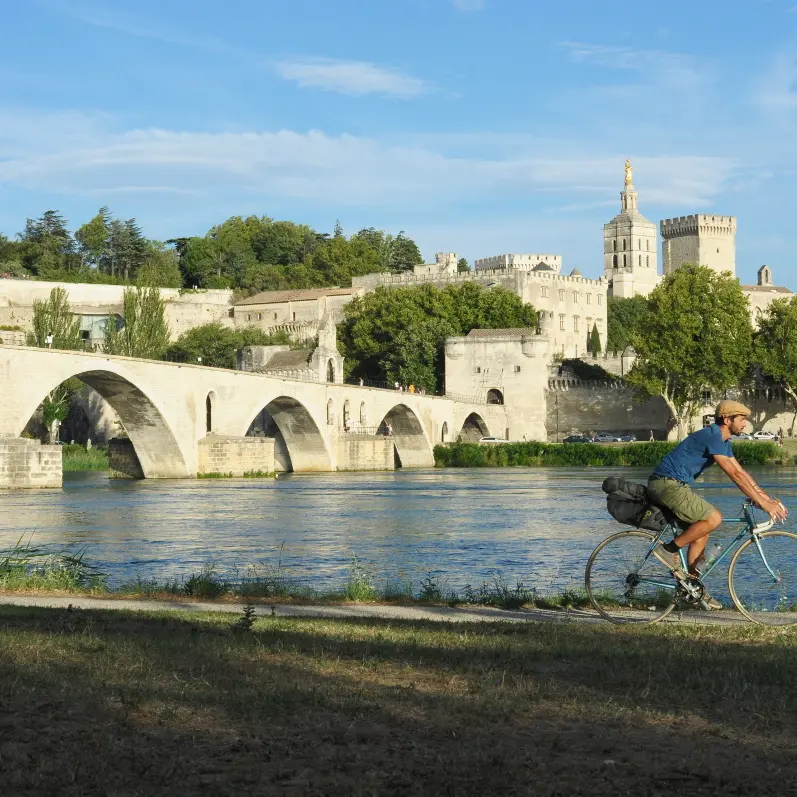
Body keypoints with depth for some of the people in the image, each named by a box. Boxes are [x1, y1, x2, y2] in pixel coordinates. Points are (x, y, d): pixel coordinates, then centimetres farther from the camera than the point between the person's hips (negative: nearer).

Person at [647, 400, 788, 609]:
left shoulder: (722, 441, 15)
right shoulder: (711, 437, -17)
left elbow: (740, 471, 18)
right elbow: (734, 475, -21)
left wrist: (769, 498, 11)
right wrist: (763, 503, -20)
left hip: (675, 485, 11)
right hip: (666, 483, -11)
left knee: (701, 531, 11)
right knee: (713, 518, -19)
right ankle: (670, 549, -8)